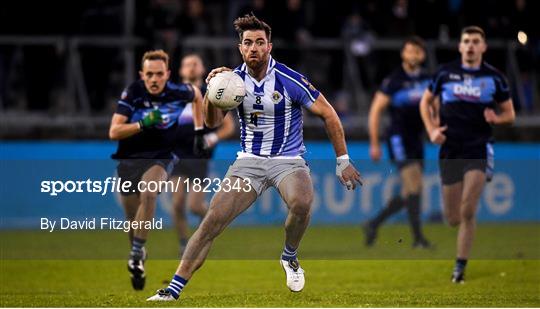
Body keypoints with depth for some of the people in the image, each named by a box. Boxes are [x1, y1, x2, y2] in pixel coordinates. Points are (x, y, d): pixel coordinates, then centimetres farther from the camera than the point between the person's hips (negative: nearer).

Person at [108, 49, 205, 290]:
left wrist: (199, 131, 13)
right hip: (130, 159, 1)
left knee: (148, 192, -32)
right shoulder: (133, 93, -13)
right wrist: (142, 124, -31)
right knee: (133, 221, 5)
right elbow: (113, 132, -17)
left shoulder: (177, 92, -10)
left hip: (161, 158, -1)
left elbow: (197, 95, 16)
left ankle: (136, 255, -22)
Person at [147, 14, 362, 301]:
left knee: (301, 202, -35)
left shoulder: (290, 80, -12)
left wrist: (342, 161, -2)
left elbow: (328, 115, -4)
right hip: (249, 160, 3)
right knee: (212, 219, -15)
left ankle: (290, 257, -4)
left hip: (288, 160, -3)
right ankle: (175, 287, -12)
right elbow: (212, 121, -6)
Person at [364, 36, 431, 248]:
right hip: (399, 139, -7)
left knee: (409, 194, 8)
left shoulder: (426, 80, 9)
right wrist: (374, 144, -10)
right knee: (415, 187, -15)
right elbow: (375, 110, -8)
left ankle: (374, 225, 22)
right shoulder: (393, 80, -8)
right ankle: (417, 238, -11)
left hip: (417, 140, 7)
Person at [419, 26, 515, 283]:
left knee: (467, 211, -14)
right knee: (452, 219, 3)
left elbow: (509, 114, 9)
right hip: (449, 151, 2)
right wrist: (431, 129, 1)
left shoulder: (494, 77, 2)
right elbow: (426, 101, 16)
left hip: (478, 150, -2)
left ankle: (460, 267, -4)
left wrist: (497, 118, -13)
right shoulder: (445, 73, 4)